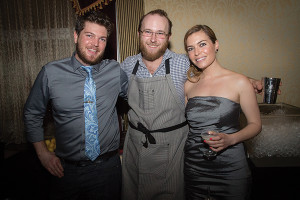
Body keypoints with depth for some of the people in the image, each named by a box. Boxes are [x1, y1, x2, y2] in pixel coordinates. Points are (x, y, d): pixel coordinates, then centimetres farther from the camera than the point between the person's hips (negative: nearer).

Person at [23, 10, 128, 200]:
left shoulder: (116, 71, -6)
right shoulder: (51, 72, -8)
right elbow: (32, 113, 5)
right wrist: (43, 152, 0)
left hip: (107, 168, 1)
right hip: (66, 169, 0)